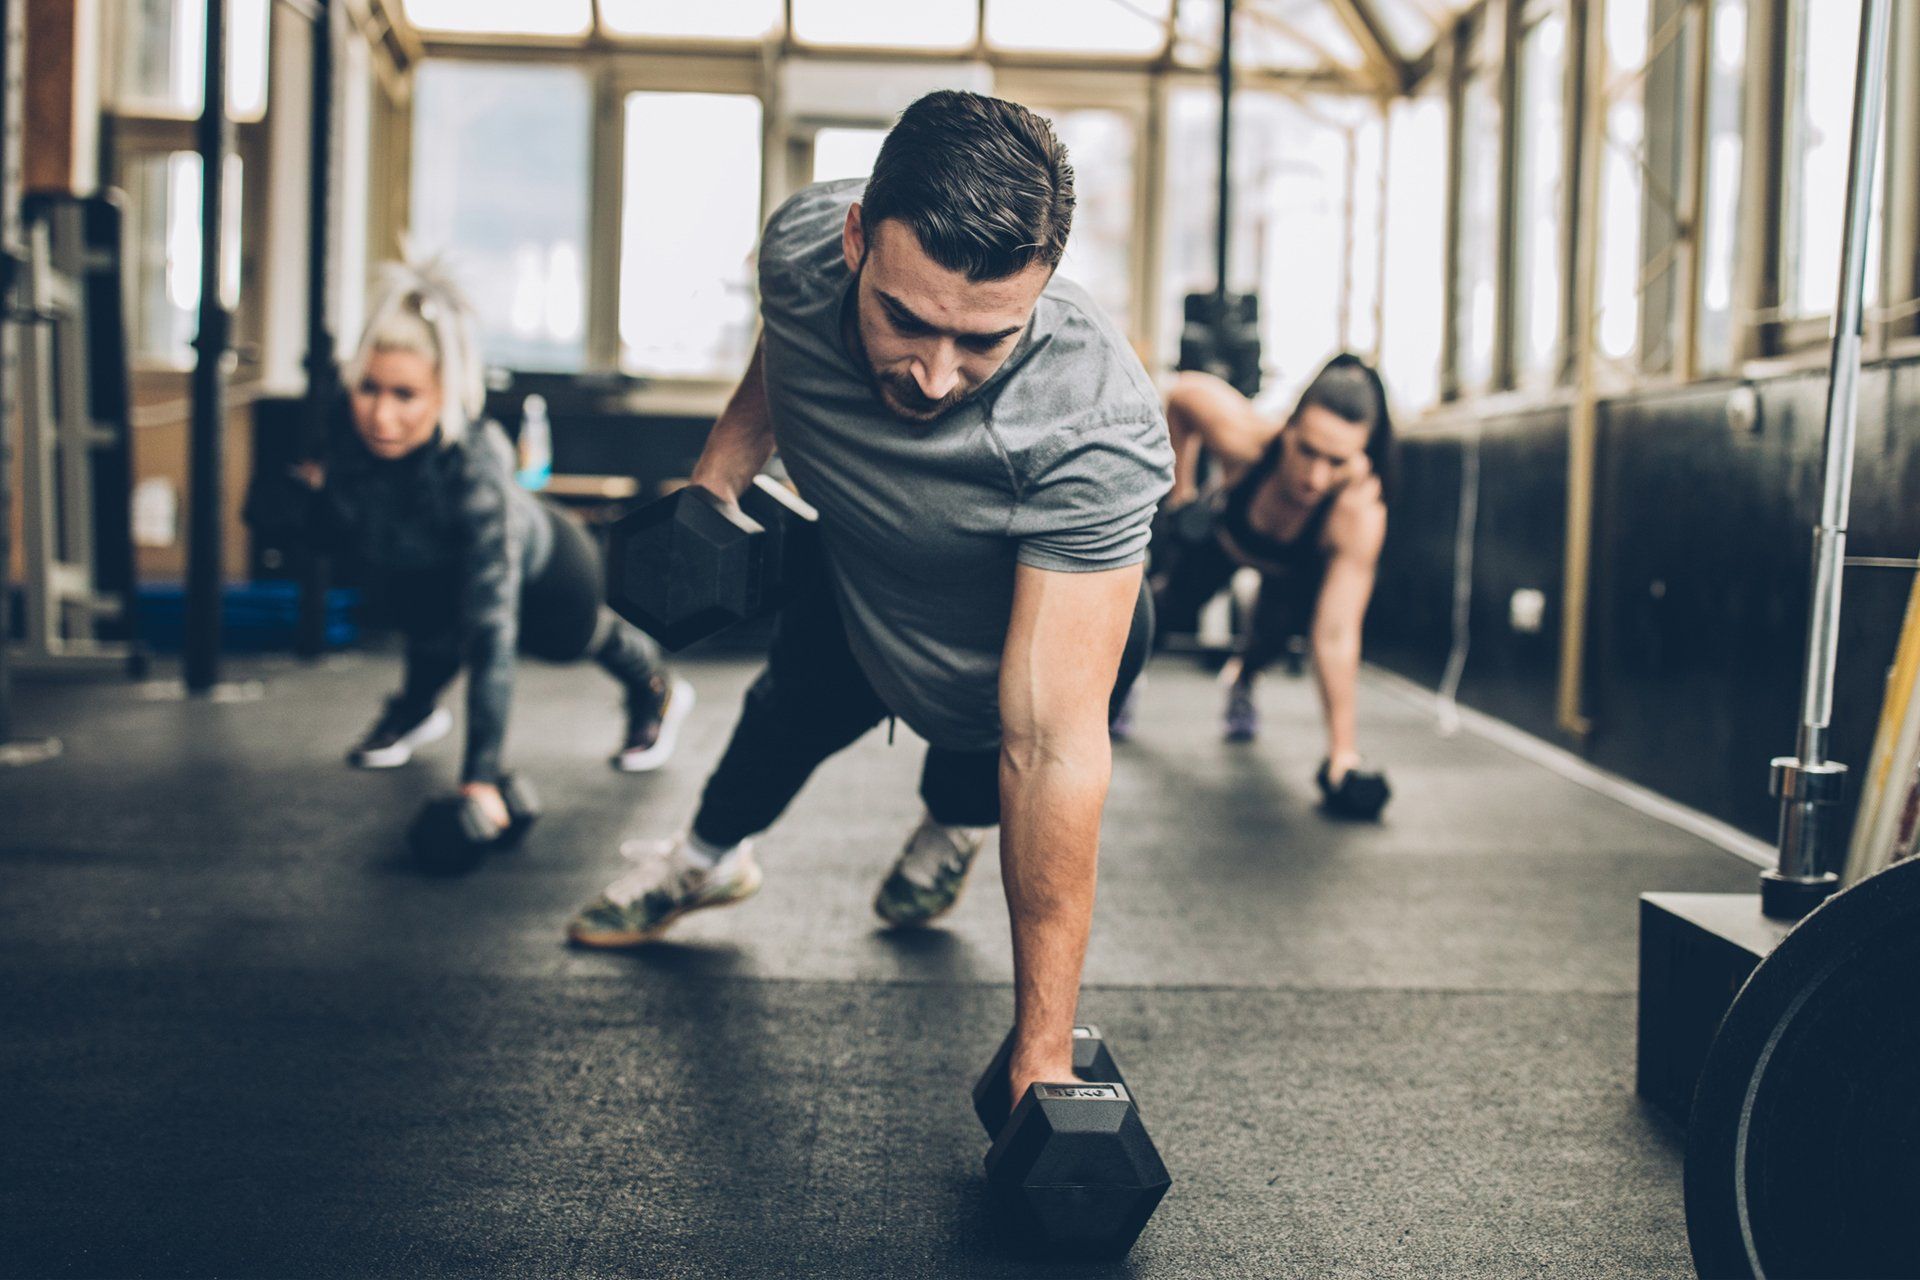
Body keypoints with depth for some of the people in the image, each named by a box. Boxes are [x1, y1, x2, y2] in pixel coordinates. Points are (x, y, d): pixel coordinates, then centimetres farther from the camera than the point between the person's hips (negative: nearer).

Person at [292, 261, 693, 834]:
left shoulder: (474, 462, -47)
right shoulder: (344, 434, -33)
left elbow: (491, 625, -49)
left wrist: (481, 775, -54)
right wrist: (315, 491, -35)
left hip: (546, 568, -3)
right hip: (430, 571, 3)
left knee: (570, 640, 21)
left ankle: (656, 693, 56)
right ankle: (416, 709, 17)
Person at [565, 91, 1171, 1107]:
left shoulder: (1099, 431, -49)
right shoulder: (803, 244, -34)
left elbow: (1051, 744, -49)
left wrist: (1041, 1062, -48)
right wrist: (713, 482, -17)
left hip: (1023, 631, -3)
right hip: (851, 578, 3)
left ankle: (955, 825, 16)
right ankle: (709, 857, 60)